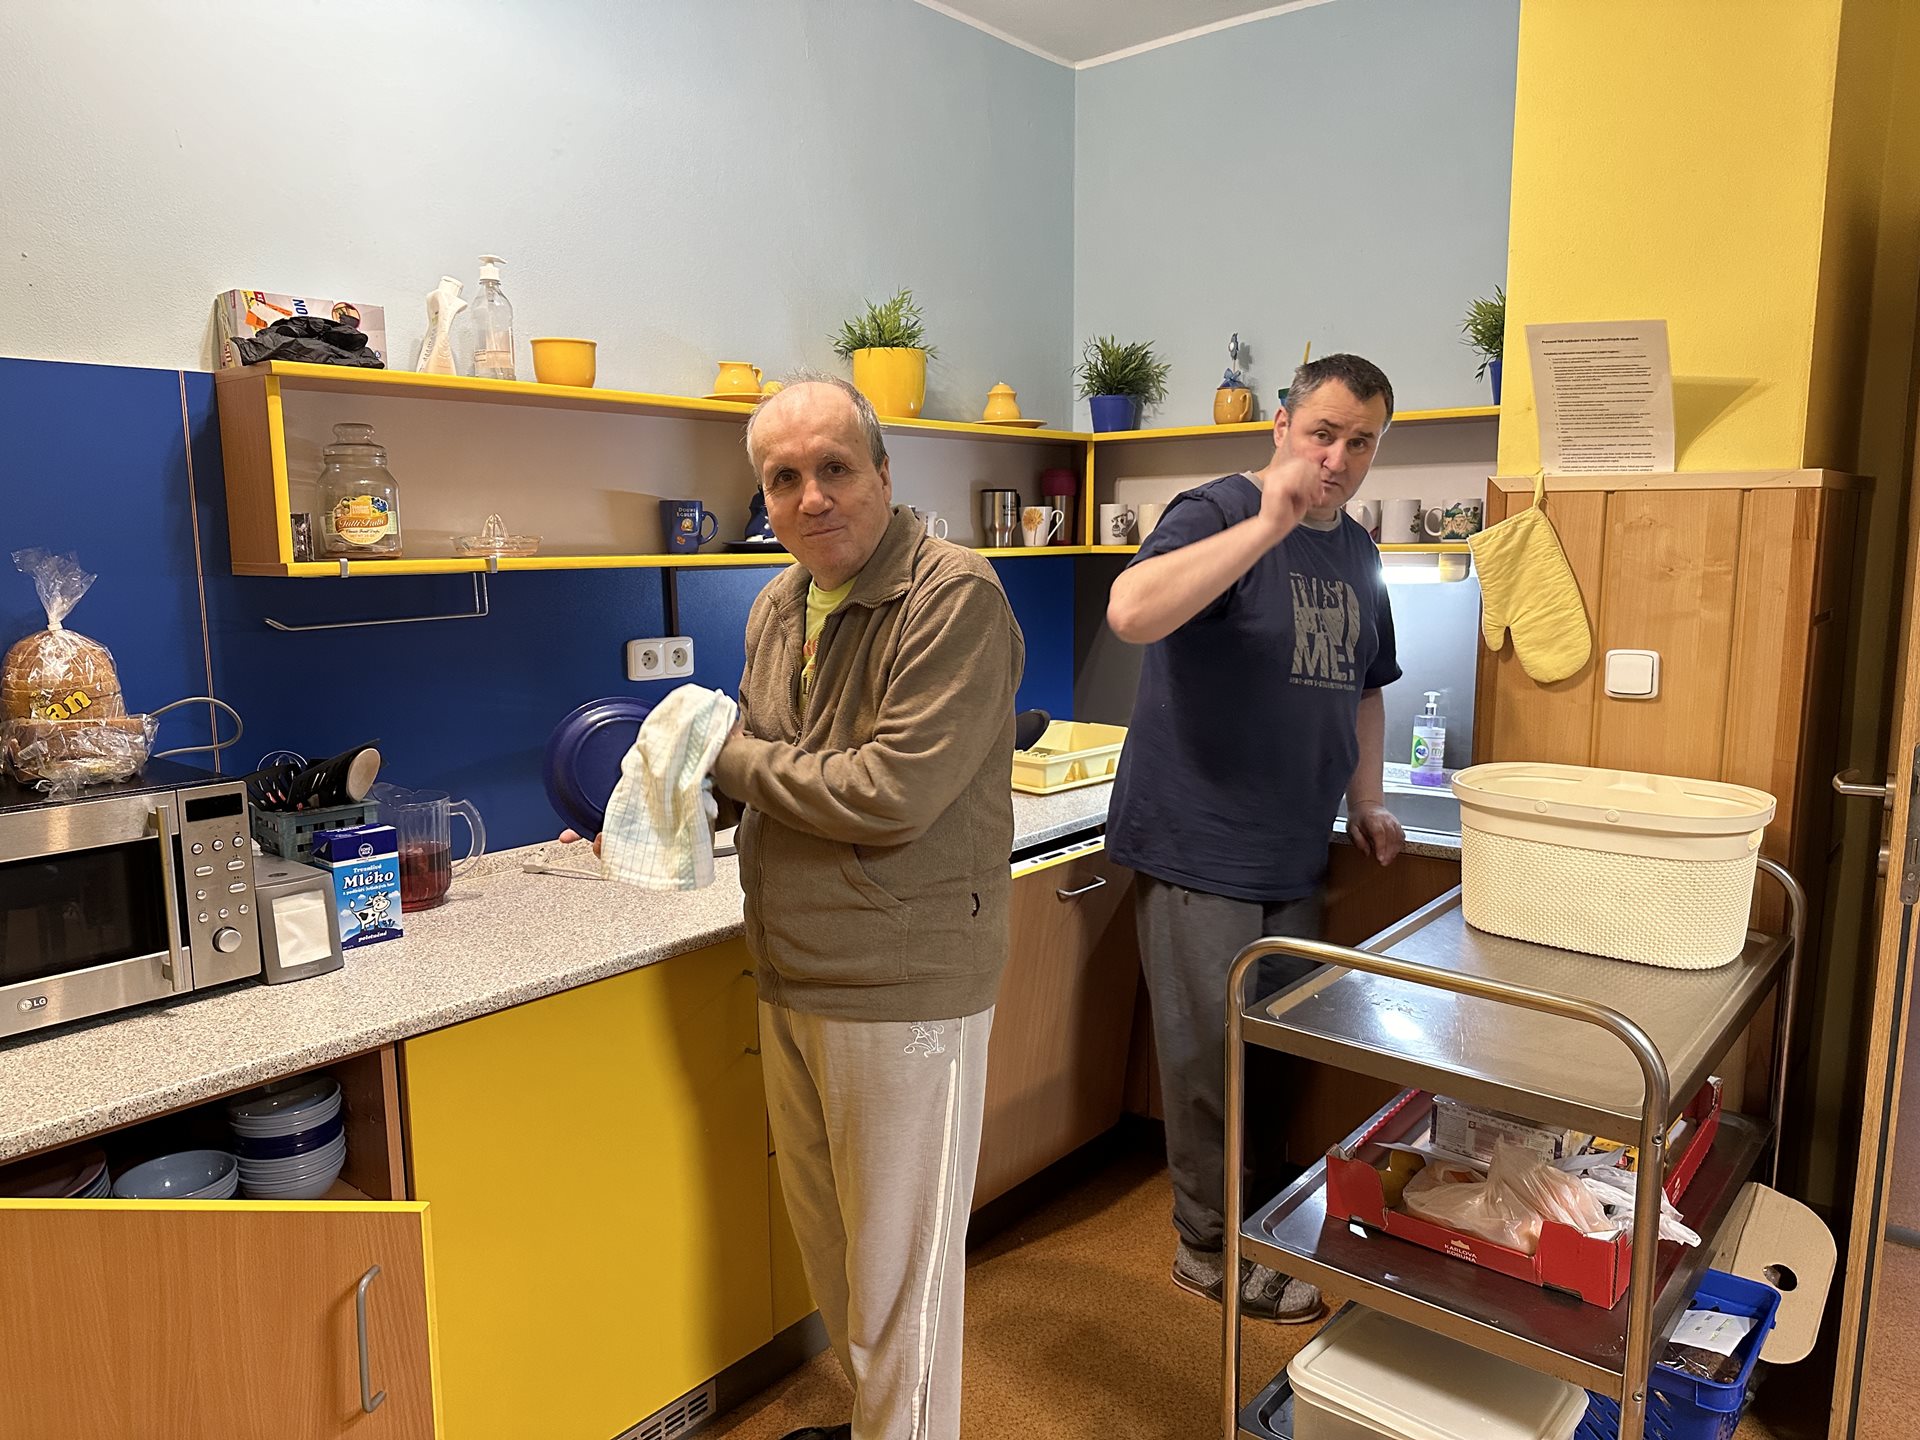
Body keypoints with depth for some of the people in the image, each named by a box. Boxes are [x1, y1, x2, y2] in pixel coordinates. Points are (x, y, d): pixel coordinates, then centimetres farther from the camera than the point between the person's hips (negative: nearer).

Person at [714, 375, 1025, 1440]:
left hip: (903, 990, -8)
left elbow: (891, 795, -26)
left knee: (897, 1267, 8)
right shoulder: (778, 606, 8)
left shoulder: (955, 596, -18)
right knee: (827, 1242, 24)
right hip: (793, 980, 8)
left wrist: (730, 757, -14)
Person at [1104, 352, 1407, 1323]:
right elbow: (1130, 612, -32)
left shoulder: (1356, 553, 14)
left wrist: (1365, 800, 14)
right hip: (1198, 848, -7)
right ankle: (1211, 1249, 22)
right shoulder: (1221, 512, -11)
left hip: (1294, 853, 8)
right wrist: (1267, 522, -31)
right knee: (1214, 1057, 2)